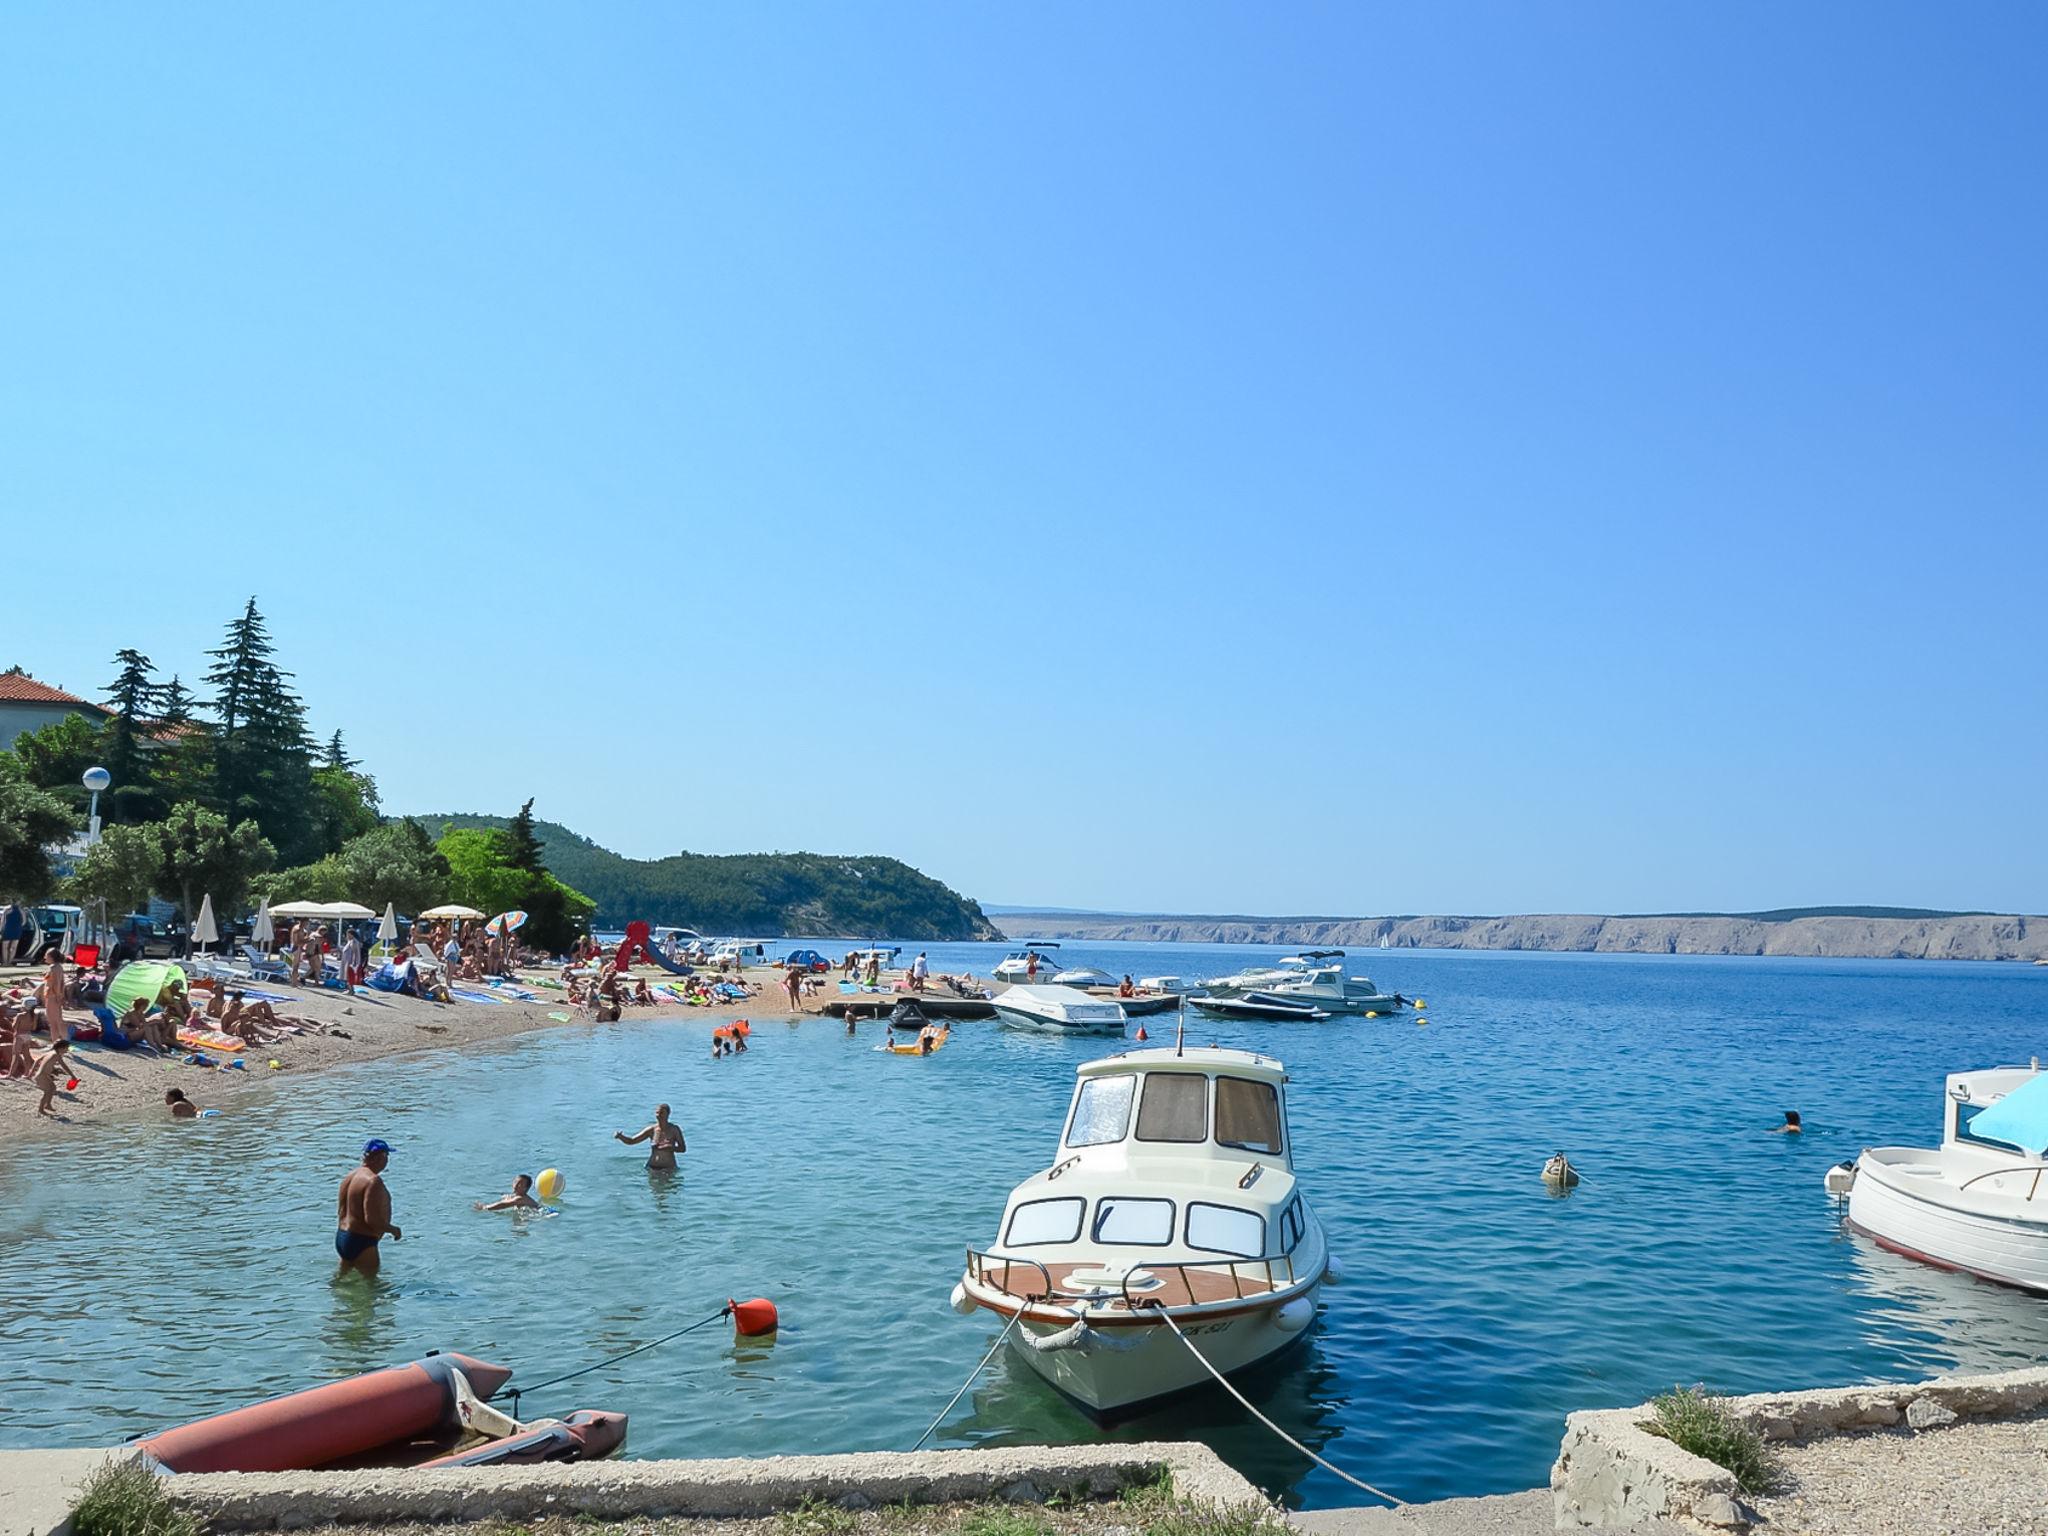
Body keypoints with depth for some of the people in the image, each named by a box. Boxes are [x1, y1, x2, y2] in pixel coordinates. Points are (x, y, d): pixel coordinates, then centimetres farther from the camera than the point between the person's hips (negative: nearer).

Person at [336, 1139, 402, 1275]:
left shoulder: (351, 1175, 8)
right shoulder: (374, 1181, -22)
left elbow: (341, 1212, 15)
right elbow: (371, 1219, -27)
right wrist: (394, 1230, -12)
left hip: (342, 1237, 10)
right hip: (361, 1242, -10)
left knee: (344, 1275, 26)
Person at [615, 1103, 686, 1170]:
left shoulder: (674, 1129, -6)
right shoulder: (652, 1130, -2)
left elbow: (683, 1149, -2)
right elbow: (631, 1141, 1)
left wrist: (671, 1148, -22)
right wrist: (620, 1136, -17)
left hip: (669, 1168, -2)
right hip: (652, 1167, 2)